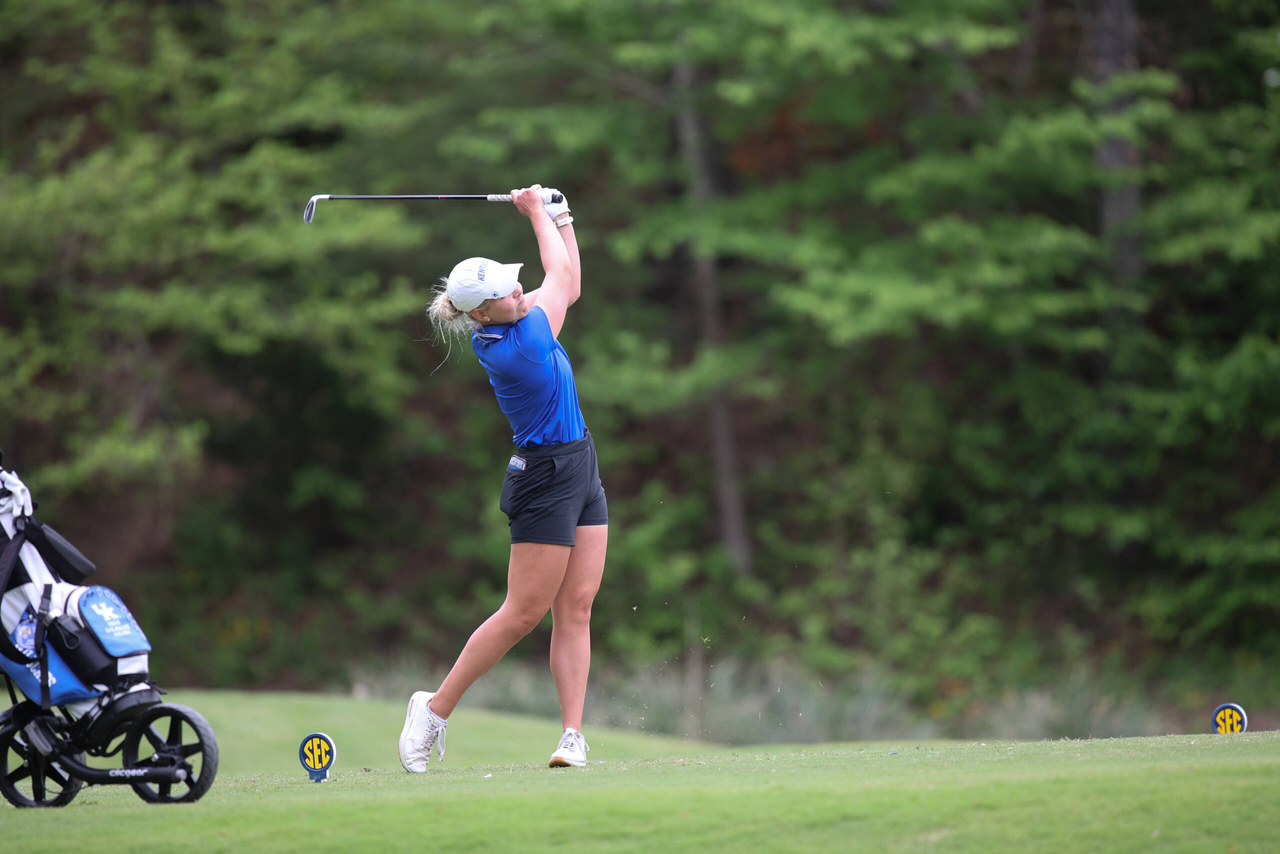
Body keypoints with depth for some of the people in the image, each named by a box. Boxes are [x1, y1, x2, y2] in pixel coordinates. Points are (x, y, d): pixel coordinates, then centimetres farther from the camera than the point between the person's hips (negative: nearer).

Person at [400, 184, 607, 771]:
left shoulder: (510, 323, 2)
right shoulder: (512, 349, -23)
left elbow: (567, 286, 20)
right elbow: (561, 276, -8)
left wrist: (561, 219, 12)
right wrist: (537, 212, 4)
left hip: (580, 469, 9)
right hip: (545, 475, -9)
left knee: (576, 608, 2)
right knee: (524, 612, -3)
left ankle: (572, 736, 0)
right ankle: (436, 708, 10)